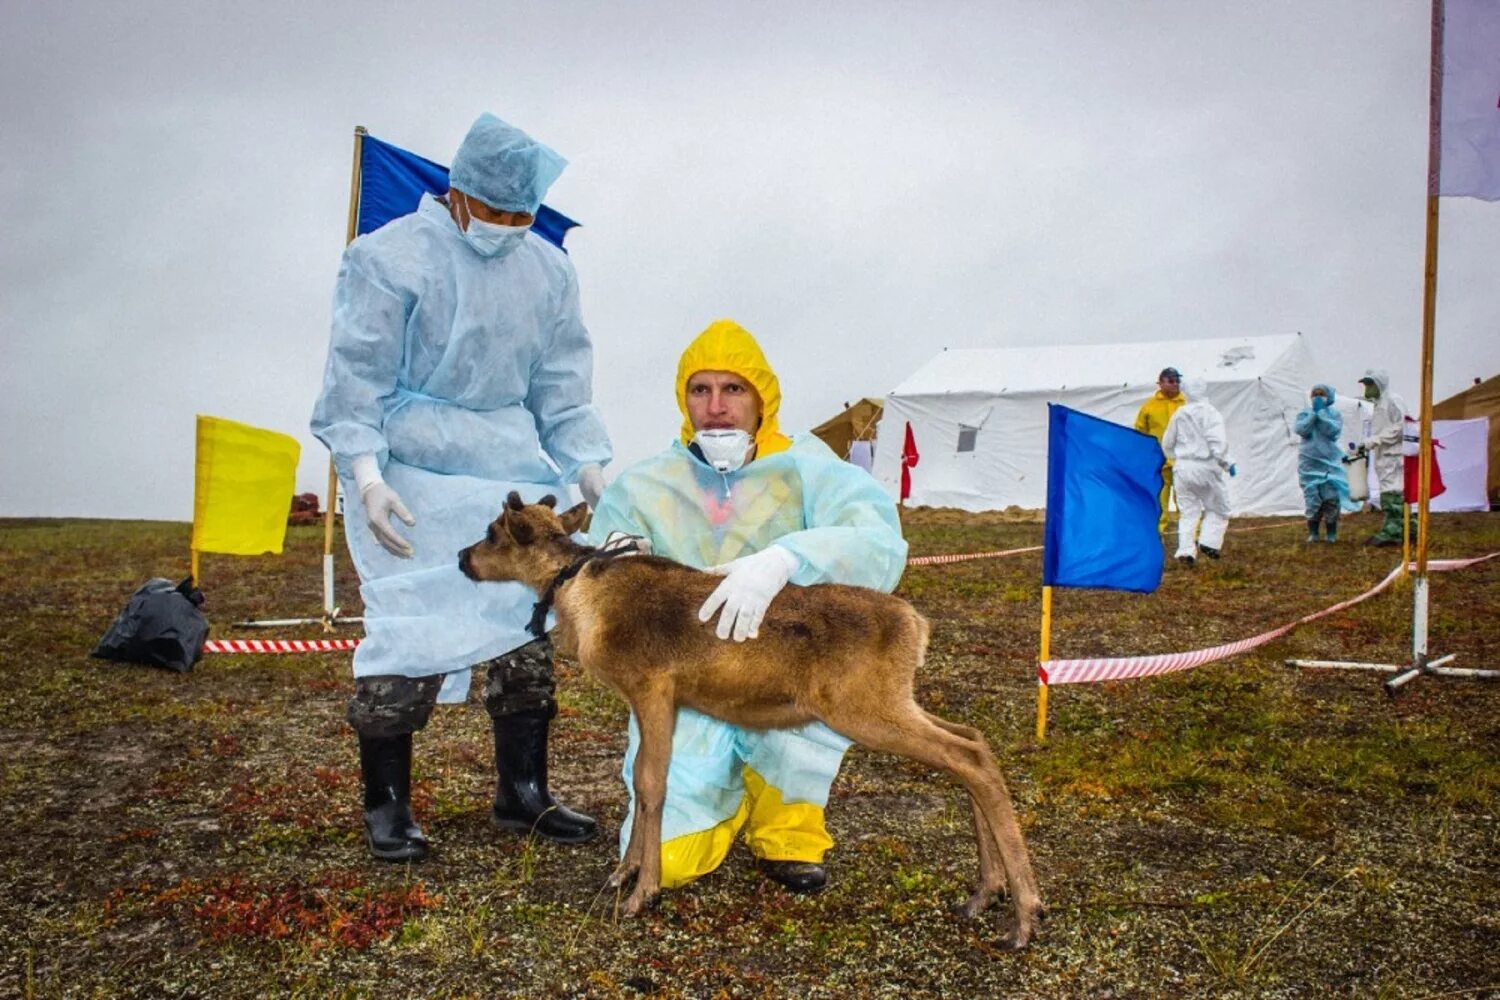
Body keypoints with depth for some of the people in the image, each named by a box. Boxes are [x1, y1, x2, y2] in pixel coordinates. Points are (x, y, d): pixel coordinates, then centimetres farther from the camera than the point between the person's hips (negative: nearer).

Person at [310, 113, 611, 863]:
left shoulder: (548, 271, 8)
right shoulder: (393, 257, -7)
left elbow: (561, 387, 11)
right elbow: (357, 376, -9)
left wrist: (594, 475, 3)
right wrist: (366, 473, -19)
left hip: (513, 473, 5)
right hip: (414, 476, -5)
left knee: (526, 630, 5)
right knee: (408, 634, -6)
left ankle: (521, 792, 20)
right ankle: (386, 801, 12)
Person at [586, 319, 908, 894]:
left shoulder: (805, 470, -3)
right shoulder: (640, 490, 4)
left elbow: (881, 547, -21)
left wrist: (783, 560, -38)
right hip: (686, 699, 1)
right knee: (664, 861, -18)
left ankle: (788, 831, -5)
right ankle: (732, 798, 21)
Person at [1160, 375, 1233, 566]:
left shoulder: (1179, 414, 6)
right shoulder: (1210, 413, -10)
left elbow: (1167, 443, 14)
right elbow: (1218, 442, -18)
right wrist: (1226, 464, -6)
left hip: (1184, 467, 4)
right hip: (1206, 466, -4)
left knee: (1187, 511, 8)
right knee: (1218, 507, 13)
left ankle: (1186, 550, -1)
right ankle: (1210, 542, 1)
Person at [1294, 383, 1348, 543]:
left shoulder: (1334, 414, 5)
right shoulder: (1305, 414, 8)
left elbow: (1333, 431, -12)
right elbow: (1301, 430, -9)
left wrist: (1322, 412, -11)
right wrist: (1313, 413, -10)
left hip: (1330, 462, 0)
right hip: (1309, 462, 1)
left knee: (1331, 497, -4)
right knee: (1312, 498, -1)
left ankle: (1331, 532, 7)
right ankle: (1313, 532, 9)